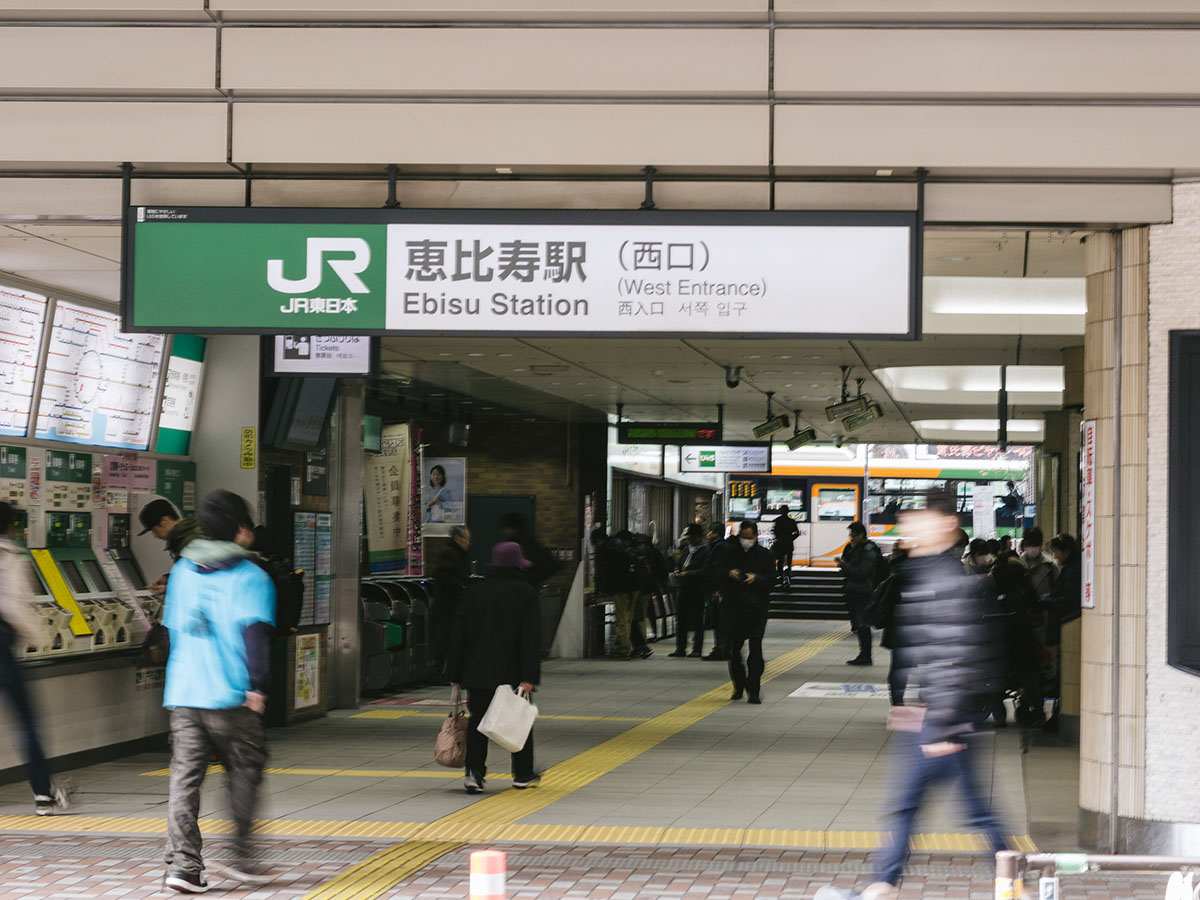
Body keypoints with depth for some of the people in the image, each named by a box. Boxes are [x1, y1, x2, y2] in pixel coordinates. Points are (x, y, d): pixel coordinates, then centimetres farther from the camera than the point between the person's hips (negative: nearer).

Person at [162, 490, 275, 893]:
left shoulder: (182, 570, 13)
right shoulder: (250, 577, -5)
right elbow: (255, 630, -18)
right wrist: (257, 684, -19)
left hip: (182, 693, 5)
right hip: (229, 695, -5)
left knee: (185, 777, 2)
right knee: (244, 772, 11)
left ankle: (183, 863, -6)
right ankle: (240, 856, 12)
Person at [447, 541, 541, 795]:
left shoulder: (474, 592, 6)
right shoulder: (526, 593, -4)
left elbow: (459, 634, 8)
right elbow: (530, 638, -12)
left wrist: (456, 673, 13)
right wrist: (529, 677, -14)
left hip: (477, 672, 2)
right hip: (512, 673, -2)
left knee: (477, 720, 4)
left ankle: (474, 772, -12)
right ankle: (523, 775, 20)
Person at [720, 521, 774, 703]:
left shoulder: (765, 555, 3)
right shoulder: (730, 552, 8)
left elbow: (771, 579, -2)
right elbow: (718, 572, 6)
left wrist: (756, 579, -20)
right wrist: (729, 574, -14)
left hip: (757, 608, -3)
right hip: (734, 606, 3)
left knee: (755, 649, -9)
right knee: (734, 649, 9)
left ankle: (754, 691, -9)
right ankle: (739, 687, 26)